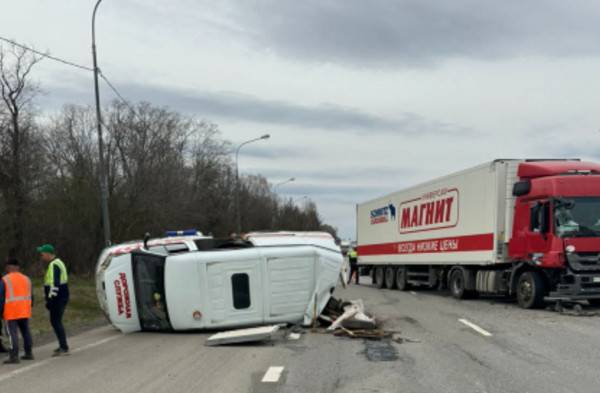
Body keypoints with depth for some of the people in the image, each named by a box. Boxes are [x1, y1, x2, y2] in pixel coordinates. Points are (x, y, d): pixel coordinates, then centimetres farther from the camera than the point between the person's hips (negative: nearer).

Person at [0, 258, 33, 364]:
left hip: (11, 313, -5)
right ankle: (29, 353, 20)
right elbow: (31, 296, 15)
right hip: (25, 311, 5)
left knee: (13, 334, -4)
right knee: (26, 331, 15)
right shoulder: (26, 279, 11)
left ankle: (14, 357, -6)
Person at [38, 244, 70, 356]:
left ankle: (64, 348, -8)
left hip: (57, 299, -10)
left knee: (56, 322, -8)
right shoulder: (58, 263, 17)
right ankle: (62, 345, 22)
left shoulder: (53, 265, -16)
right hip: (62, 297, 10)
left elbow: (54, 284, -23)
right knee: (56, 321, 16)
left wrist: (50, 299, -22)